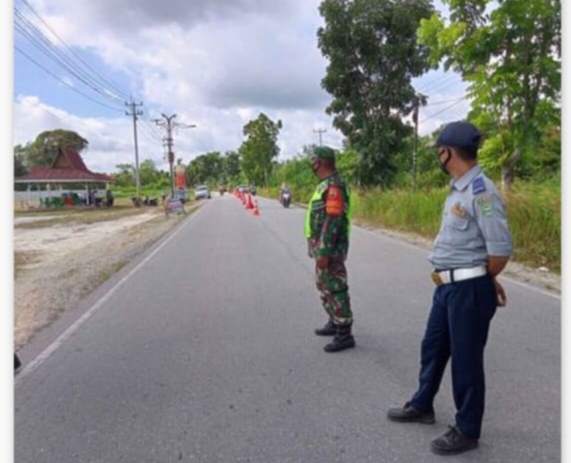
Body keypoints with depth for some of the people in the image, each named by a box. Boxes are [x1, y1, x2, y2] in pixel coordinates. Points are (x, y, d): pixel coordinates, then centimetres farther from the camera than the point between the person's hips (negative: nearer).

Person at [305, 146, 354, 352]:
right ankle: (334, 323, 34)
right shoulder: (326, 184, 14)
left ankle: (345, 334, 3)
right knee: (324, 285, 20)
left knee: (335, 289, -5)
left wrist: (324, 252, -25)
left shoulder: (333, 186, -19)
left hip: (330, 249, -11)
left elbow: (333, 222, -24)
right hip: (323, 247, 11)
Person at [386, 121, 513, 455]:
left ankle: (467, 431, 26)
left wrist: (484, 281, -5)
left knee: (466, 360, 6)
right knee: (433, 347, 22)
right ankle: (422, 406, 42)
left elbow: (501, 249, -22)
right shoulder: (459, 188, 10)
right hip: (448, 285, 10)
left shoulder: (481, 191, -20)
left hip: (469, 289, -9)